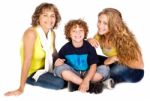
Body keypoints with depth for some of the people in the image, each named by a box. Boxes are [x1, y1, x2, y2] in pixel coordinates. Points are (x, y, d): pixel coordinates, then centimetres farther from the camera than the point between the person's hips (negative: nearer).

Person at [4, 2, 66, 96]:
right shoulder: (31, 33, -27)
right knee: (60, 83, -22)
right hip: (32, 72, -6)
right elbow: (27, 60, -30)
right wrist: (21, 88, -29)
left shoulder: (52, 33, -5)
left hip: (45, 67, 6)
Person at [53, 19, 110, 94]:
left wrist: (86, 81, -31)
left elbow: (93, 65, -16)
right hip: (72, 75, 1)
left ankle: (76, 84, -25)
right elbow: (58, 62, 1)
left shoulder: (89, 47, -10)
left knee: (105, 69, -23)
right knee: (59, 68, -28)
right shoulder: (65, 48, -8)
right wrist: (57, 63, -26)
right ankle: (91, 85, -27)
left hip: (87, 74, 0)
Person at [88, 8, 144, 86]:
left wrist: (116, 58, -29)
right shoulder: (100, 35, -11)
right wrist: (89, 41, -24)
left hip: (134, 71, -5)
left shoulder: (123, 37, -25)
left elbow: (140, 65, -22)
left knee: (118, 69, -38)